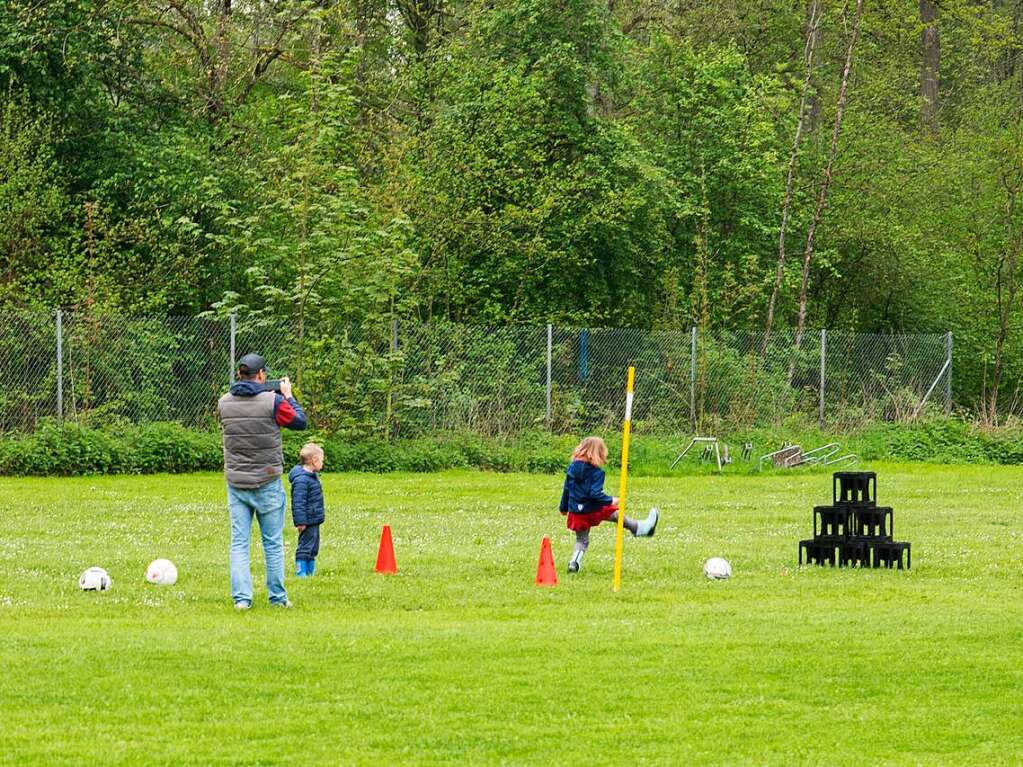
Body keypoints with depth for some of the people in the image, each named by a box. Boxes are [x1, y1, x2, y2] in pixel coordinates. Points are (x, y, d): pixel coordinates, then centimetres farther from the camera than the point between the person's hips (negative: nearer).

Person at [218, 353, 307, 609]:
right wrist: (288, 396, 14)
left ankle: (241, 597, -3)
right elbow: (300, 421, -1)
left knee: (239, 542, 4)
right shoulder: (272, 401, -13)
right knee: (273, 543, 8)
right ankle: (277, 596, 14)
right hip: (267, 483, -3)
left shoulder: (224, 403, -1)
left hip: (236, 482, 3)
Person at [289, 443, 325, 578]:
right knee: (305, 546, -6)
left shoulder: (312, 476, 14)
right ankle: (301, 572, -3)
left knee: (313, 548, 15)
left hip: (314, 521, 10)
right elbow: (298, 502, -22)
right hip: (307, 521, -10)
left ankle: (310, 571, 21)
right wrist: (300, 521, -23)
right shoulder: (301, 479, -20)